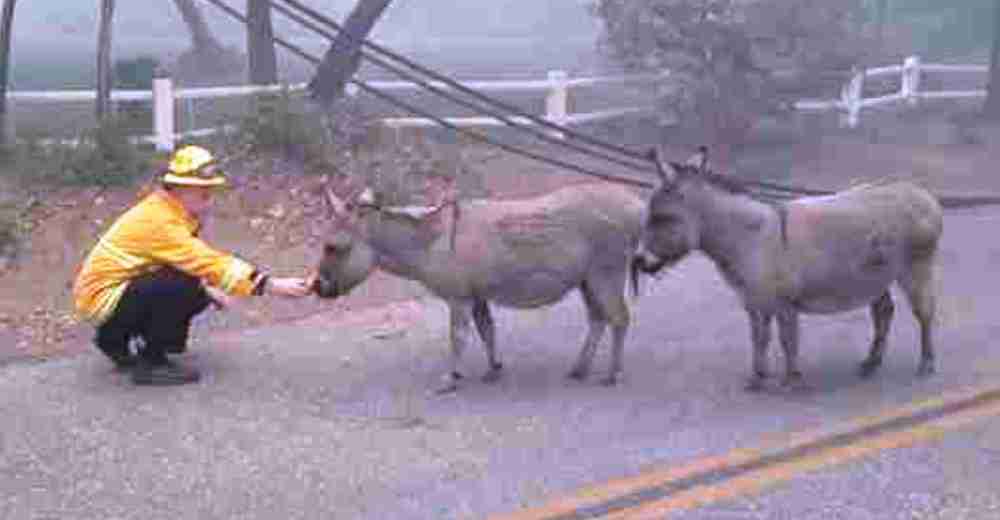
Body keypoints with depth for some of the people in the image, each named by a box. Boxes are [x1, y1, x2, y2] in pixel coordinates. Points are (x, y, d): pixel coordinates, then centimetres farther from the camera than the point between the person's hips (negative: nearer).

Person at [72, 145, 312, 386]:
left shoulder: (168, 211, 6)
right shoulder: (159, 221, -24)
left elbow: (195, 261, 14)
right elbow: (209, 263, -30)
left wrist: (209, 289, -5)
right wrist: (271, 285, -32)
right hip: (102, 297, -10)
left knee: (201, 295, 5)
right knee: (183, 286, -27)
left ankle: (116, 339, 16)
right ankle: (151, 363, -11)